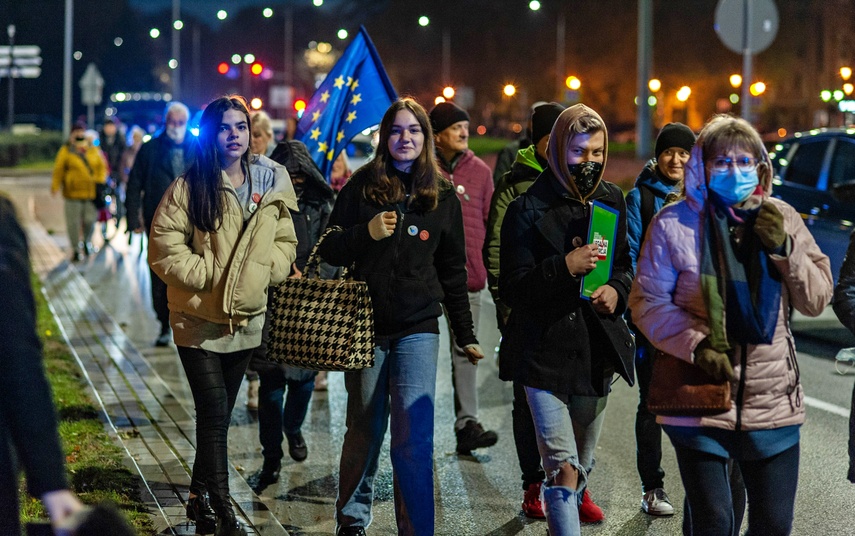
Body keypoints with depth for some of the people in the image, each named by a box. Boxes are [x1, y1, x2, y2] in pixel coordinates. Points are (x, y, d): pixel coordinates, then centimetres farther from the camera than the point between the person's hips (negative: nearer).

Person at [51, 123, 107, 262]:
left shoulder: (94, 150, 10)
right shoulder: (65, 151, 1)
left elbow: (102, 167, 15)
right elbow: (58, 170, -2)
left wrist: (100, 181, 2)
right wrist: (55, 186, -11)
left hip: (91, 192, 2)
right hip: (73, 192, -2)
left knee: (90, 219, 3)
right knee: (73, 221, -1)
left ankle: (87, 241, 31)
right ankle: (75, 249, 11)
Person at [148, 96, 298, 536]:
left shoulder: (271, 182, 4)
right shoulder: (189, 186, -9)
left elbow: (285, 240, 13)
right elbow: (165, 247, -11)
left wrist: (265, 273, -4)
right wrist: (208, 276, -17)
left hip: (246, 317, 5)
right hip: (198, 317, -5)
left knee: (218, 413, 15)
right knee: (215, 414, -8)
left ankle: (199, 496, 29)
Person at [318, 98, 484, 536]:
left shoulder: (443, 196, 6)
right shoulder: (362, 186, 3)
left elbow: (453, 270, 10)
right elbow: (330, 250, 3)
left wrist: (465, 334, 8)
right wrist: (367, 233, -16)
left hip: (418, 328, 0)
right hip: (365, 326, 0)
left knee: (415, 438, -10)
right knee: (365, 431, 10)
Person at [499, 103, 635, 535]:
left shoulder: (612, 200, 6)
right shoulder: (528, 209, -10)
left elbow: (626, 264, 18)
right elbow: (512, 288, -13)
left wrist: (617, 289, -5)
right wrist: (565, 267, -26)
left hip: (598, 347, 5)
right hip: (546, 350, -5)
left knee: (584, 455, 23)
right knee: (563, 468, -13)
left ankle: (576, 495, 51)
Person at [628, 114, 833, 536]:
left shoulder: (781, 218, 5)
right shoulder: (674, 223, -5)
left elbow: (817, 300, 6)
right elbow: (647, 303, -4)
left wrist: (785, 248, -10)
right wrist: (697, 345, -18)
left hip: (773, 403, 3)